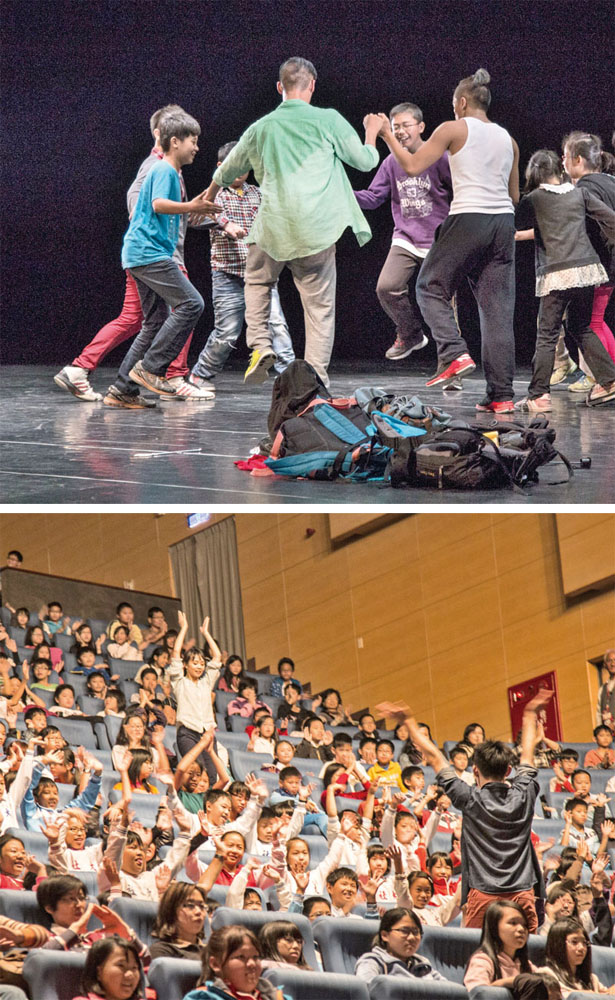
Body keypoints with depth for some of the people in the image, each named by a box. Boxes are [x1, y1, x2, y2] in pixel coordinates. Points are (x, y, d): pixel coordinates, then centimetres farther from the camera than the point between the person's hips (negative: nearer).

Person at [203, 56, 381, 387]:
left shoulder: (262, 127, 9)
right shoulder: (327, 120, -1)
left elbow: (228, 170, 25)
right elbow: (365, 160, 7)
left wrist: (208, 198, 45)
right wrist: (371, 135, 29)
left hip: (273, 228, 2)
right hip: (317, 229, -2)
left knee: (257, 279, 27)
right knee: (320, 304, 5)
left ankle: (260, 344, 9)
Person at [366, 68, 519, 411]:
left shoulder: (454, 130, 1)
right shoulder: (508, 139, 16)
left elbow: (413, 166, 1)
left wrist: (387, 134, 12)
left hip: (468, 219, -5)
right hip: (503, 222, 5)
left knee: (431, 288, 12)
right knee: (498, 308, 4)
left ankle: (455, 354, -10)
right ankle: (502, 394, -1)